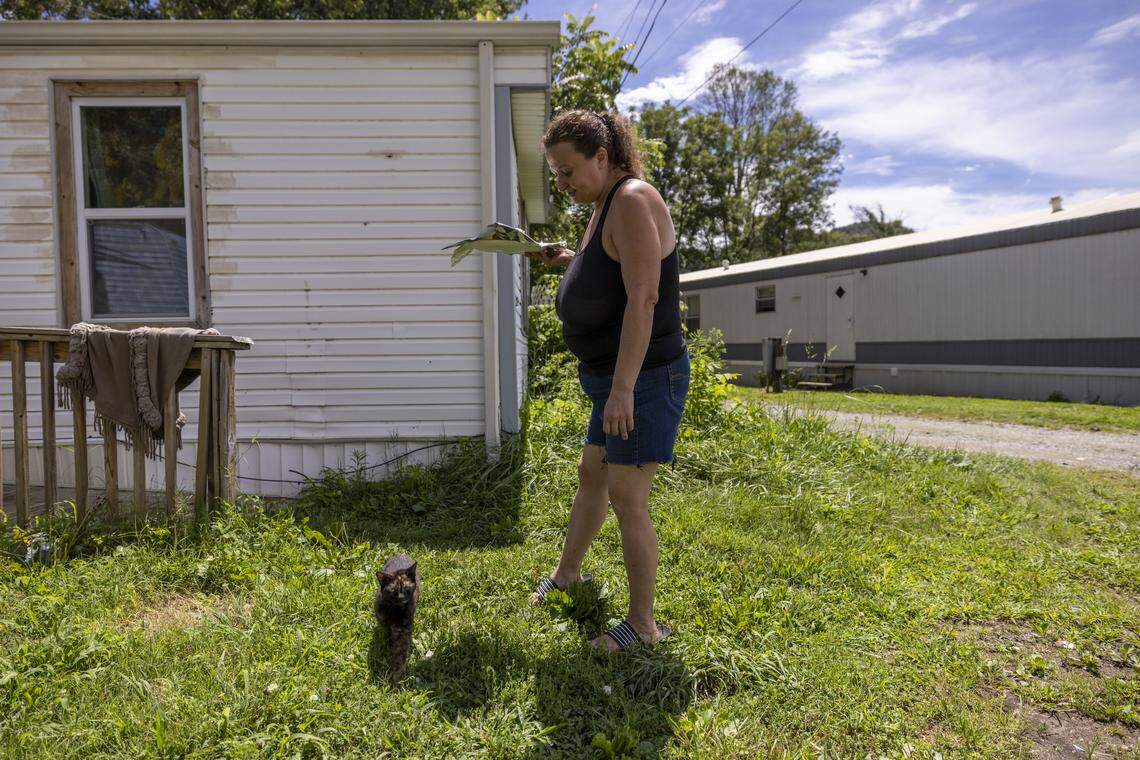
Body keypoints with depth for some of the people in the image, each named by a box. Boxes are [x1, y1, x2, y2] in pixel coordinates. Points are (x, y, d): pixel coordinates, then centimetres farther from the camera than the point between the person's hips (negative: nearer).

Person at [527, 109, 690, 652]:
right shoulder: (605, 206, 14)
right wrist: (569, 261, 12)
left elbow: (642, 298, -25)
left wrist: (622, 388, -29)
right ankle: (567, 574, 42)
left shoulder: (632, 201, -16)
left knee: (626, 498, -6)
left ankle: (643, 624, 9)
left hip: (646, 378, -10)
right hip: (616, 379, 10)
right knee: (591, 476, 22)